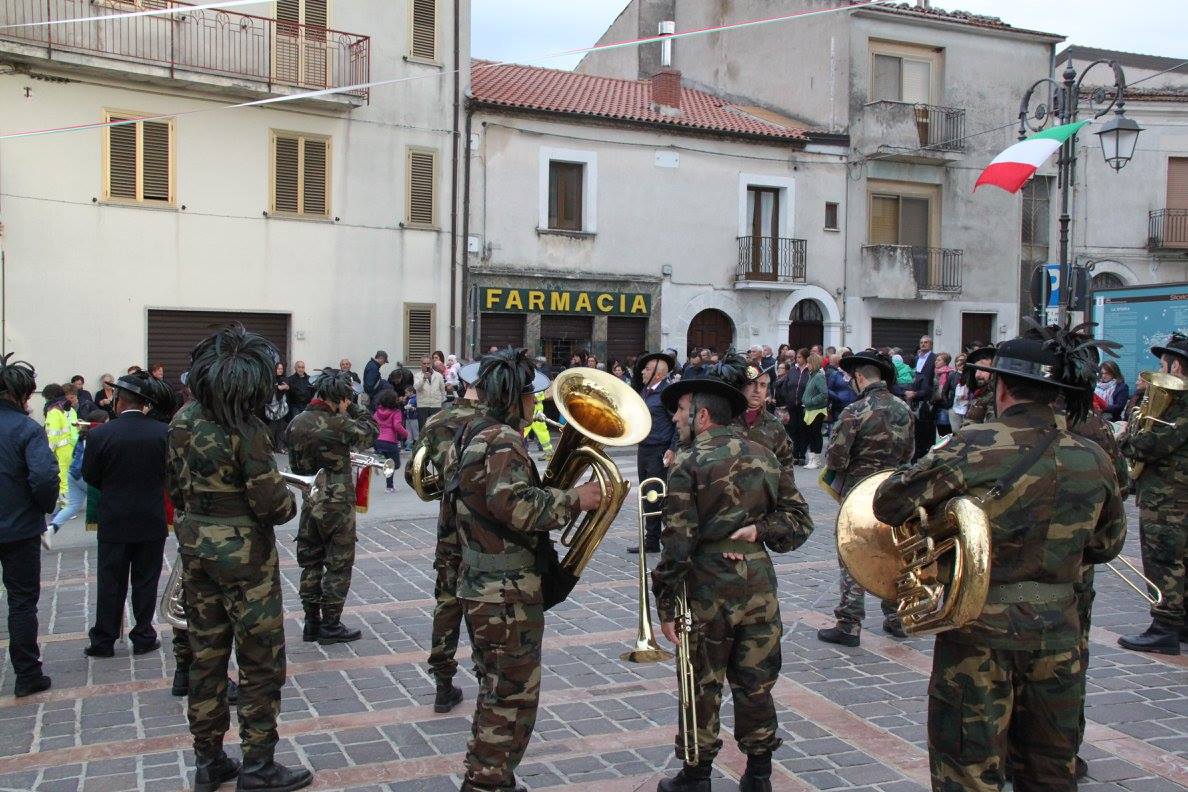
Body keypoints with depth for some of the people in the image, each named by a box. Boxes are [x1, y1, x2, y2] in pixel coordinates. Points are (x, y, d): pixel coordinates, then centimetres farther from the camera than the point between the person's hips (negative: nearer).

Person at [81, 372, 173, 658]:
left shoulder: (99, 435, -13)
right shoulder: (163, 432, -10)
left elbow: (90, 476, -1)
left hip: (113, 521, -1)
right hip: (152, 520, 1)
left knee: (110, 583, 11)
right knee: (145, 581, 12)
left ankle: (103, 641, 19)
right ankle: (143, 638, 19)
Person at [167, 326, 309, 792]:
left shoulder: (183, 420, 1)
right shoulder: (246, 430, -20)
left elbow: (177, 489, 8)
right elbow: (272, 504, -20)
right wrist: (289, 500, 0)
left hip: (195, 544, 7)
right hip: (243, 552, -7)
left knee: (206, 656, 17)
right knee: (261, 662, 7)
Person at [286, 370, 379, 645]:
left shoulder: (296, 423, 2)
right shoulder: (339, 424, -19)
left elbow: (294, 463, 11)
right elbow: (370, 433, -4)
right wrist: (354, 409, 0)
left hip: (309, 502, 6)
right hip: (337, 504, -6)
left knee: (310, 563, 15)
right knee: (339, 565, 4)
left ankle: (311, 622, 21)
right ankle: (330, 626, 7)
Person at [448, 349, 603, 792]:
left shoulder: (473, 435, 12)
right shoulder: (504, 440, -19)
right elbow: (513, 504, -33)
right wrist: (574, 501, -22)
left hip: (479, 585, 10)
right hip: (508, 593, -10)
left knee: (497, 690, 22)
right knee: (513, 697, 1)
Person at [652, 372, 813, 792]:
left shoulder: (688, 466, -10)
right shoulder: (765, 457, 7)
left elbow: (677, 545, -14)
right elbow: (799, 520, 6)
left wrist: (666, 606, -8)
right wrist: (758, 529, -6)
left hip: (707, 592, -4)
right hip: (759, 587, 5)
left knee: (702, 688, 10)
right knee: (756, 686, 15)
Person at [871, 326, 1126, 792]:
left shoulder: (973, 449, -15)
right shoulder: (1094, 460, -2)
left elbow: (888, 504, -12)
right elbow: (1107, 543, 12)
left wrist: (929, 523, 8)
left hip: (979, 626, -4)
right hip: (1057, 627, 4)